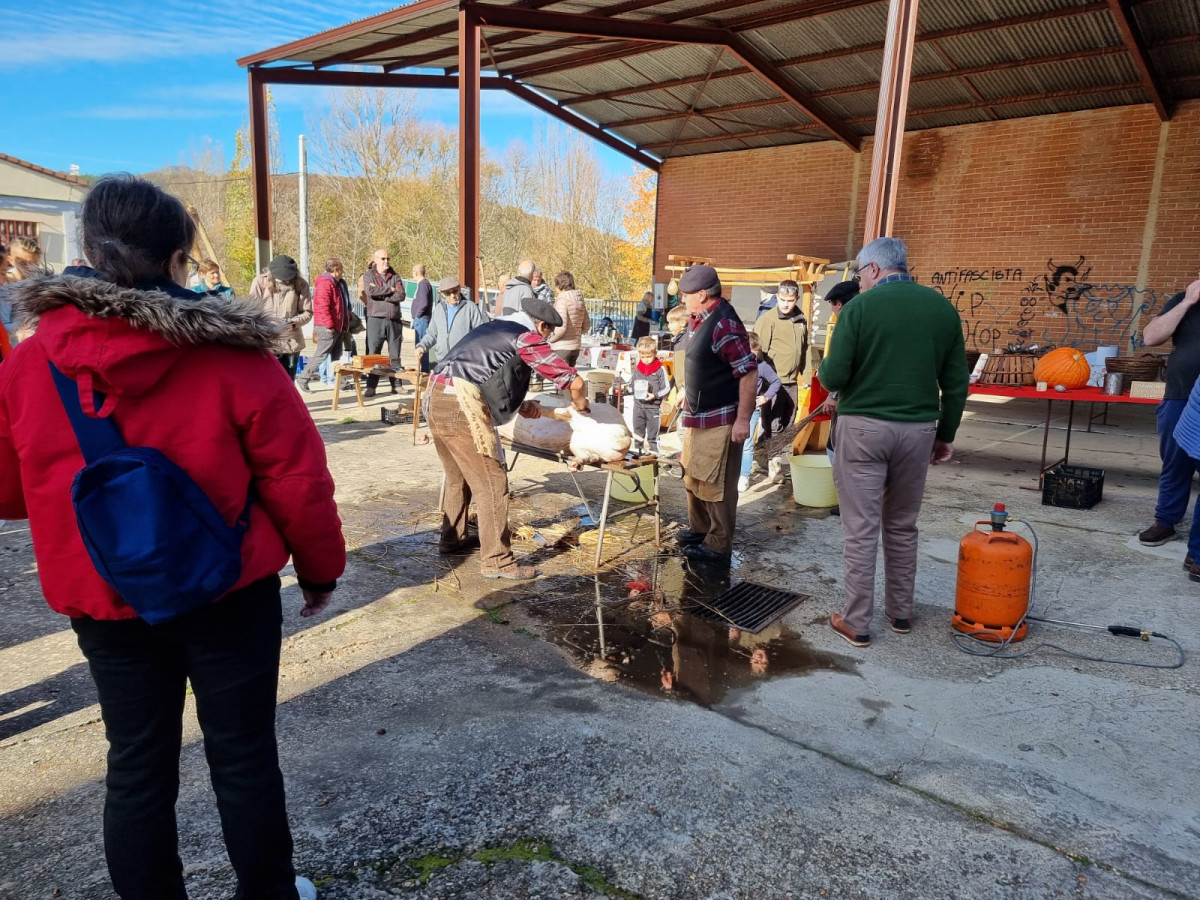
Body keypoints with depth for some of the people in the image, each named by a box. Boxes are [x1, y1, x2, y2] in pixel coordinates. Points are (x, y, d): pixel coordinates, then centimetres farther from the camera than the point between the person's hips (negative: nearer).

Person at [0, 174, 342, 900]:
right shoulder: (233, 359, -17)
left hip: (103, 600, 3)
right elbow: (299, 481, -13)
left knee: (137, 766, 18)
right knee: (244, 756, 14)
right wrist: (321, 568, 3)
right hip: (228, 592, -2)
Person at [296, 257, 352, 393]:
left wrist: (345, 326, 19)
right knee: (321, 354, -7)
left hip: (337, 328, 10)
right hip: (327, 328, -10)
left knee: (337, 356, 12)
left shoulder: (337, 283, 18)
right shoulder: (325, 283, -15)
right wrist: (329, 325, -23)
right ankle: (302, 379, -2)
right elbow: (323, 306, -22)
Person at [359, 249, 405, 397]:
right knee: (373, 354, -3)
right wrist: (390, 290, -7)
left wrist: (380, 294, -10)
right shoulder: (368, 275, 6)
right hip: (376, 319, -3)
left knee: (395, 355, 7)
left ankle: (396, 384, 14)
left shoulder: (395, 277, 12)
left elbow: (401, 295, -4)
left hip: (394, 320, 3)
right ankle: (371, 386, 1)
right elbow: (370, 291, -15)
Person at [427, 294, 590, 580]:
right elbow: (574, 381, -2)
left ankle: (452, 538, 38)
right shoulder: (527, 337, 1)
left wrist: (519, 405, 20)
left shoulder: (493, 328, 26)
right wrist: (579, 404, 19)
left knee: (457, 476, 24)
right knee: (492, 484, -1)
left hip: (436, 398, 9)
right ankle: (496, 560, 4)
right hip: (461, 407, -9)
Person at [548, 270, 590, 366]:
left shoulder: (562, 299, -13)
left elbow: (561, 327, -21)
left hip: (561, 348, -8)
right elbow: (586, 327, 15)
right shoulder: (579, 300, 10)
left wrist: (549, 339, -8)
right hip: (575, 347, 8)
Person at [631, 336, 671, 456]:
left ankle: (653, 451, 16)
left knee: (652, 432, 6)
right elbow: (632, 383, 16)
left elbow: (666, 388, -7)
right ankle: (636, 449, 26)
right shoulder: (637, 368, 4)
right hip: (638, 405, 4)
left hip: (654, 406, -4)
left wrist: (655, 395, -19)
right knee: (637, 429, 15)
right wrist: (635, 390, -4)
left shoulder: (660, 369, -9)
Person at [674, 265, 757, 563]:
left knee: (716, 484, 0)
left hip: (719, 419, -10)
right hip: (697, 415, 10)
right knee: (693, 477, 21)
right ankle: (700, 528, 38)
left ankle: (718, 546, 13)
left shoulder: (724, 324, -22)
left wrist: (743, 419, -23)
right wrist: (687, 393, 22)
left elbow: (749, 372, -23)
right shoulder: (697, 319, 7)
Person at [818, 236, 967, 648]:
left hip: (864, 426, -4)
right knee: (902, 527, 17)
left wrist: (825, 367, 11)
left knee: (861, 529, 2)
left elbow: (833, 377, -12)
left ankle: (857, 623, 9)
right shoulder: (942, 307, 5)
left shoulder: (860, 306, -9)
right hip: (918, 429, 5)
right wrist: (946, 434, 16)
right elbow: (957, 382, 7)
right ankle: (901, 613, 28)